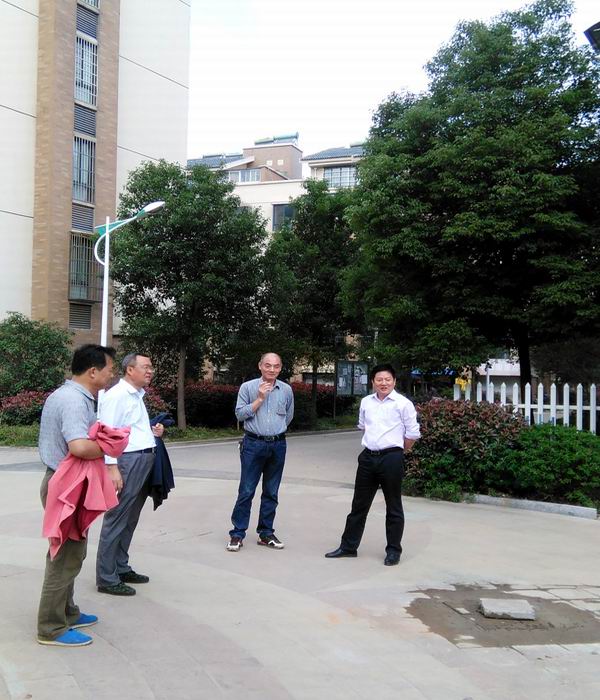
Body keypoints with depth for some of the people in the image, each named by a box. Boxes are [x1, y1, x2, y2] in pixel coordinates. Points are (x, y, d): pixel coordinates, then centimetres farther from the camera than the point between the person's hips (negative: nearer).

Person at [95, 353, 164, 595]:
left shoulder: (137, 395, 18)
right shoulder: (117, 395, -11)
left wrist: (152, 430, 10)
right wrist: (112, 467, -23)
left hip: (143, 461, 10)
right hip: (127, 461, -9)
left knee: (130, 520, 16)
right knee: (116, 520, -3)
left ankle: (121, 568, 28)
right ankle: (107, 578, 5)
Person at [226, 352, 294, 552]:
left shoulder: (286, 390, 6)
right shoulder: (248, 387, -3)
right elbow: (240, 414, -9)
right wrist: (260, 398, -13)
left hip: (278, 445, 3)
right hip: (253, 444, -3)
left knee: (271, 492, 10)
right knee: (246, 491, -2)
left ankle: (266, 533, 20)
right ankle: (237, 534, 6)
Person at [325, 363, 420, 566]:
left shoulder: (403, 403, -7)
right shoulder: (366, 402, 8)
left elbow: (413, 433, -3)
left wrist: (398, 451, 7)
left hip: (391, 458, -5)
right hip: (368, 457, 5)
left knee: (393, 507, 6)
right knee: (359, 504, 11)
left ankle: (393, 551, 16)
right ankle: (348, 546, 20)